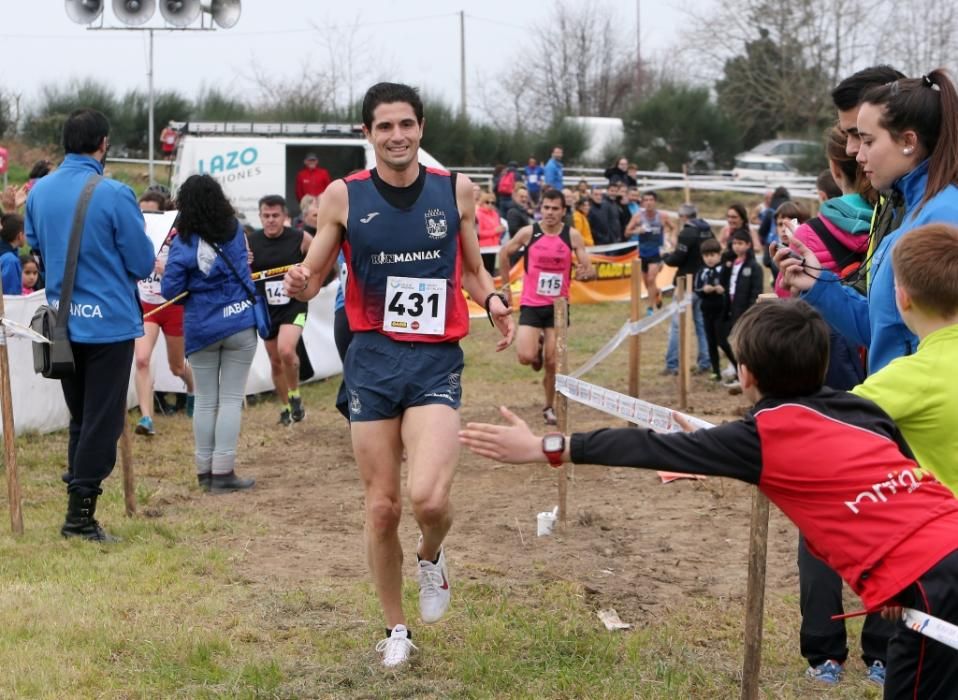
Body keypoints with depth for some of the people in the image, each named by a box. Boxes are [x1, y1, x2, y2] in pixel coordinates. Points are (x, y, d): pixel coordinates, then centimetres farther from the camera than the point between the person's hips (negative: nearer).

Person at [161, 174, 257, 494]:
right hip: (240, 324, 1)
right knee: (231, 399, 2)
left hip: (202, 329, 0)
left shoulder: (183, 243, -10)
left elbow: (170, 291, -9)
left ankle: (205, 471, 15)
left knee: (205, 401, 10)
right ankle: (223, 472, -1)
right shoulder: (235, 231, 0)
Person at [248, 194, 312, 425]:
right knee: (275, 361, 12)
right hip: (266, 309, 3)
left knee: (286, 351, -25)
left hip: (294, 305, -3)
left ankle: (295, 395, 1)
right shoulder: (250, 242, -3)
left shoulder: (301, 239, -9)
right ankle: (285, 407, 32)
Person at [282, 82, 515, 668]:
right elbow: (313, 276, 6)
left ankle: (432, 555, 17)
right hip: (373, 361, 1)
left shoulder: (456, 190, 3)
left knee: (428, 497, -20)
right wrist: (300, 285, -17)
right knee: (382, 507, 5)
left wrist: (493, 300, -8)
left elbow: (473, 270, 14)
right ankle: (396, 629, 25)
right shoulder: (343, 196, 0)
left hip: (436, 360, 0)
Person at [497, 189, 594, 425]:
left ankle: (549, 407, 22)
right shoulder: (528, 233, -7)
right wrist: (506, 284, 12)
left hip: (558, 305, 1)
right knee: (526, 357, -15)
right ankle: (537, 344, 22)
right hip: (531, 305, -1)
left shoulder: (573, 236, -5)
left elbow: (589, 268, -3)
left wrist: (586, 272, -26)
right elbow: (504, 253, 9)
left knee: (553, 363, 2)